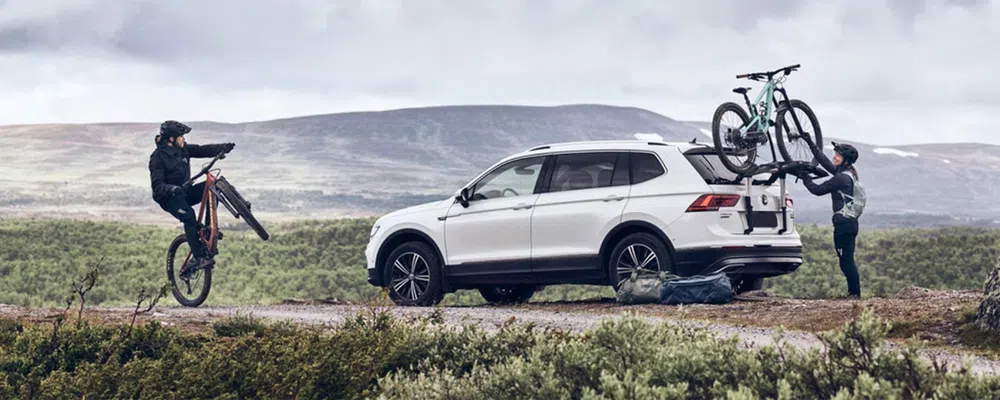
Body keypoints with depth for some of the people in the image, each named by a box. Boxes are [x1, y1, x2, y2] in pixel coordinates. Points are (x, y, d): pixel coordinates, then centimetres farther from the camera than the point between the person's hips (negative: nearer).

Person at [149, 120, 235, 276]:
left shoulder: (183, 149, 3)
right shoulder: (158, 157, -16)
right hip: (168, 198, -7)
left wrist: (224, 147, -20)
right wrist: (171, 189, -43)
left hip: (184, 192, 7)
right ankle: (198, 257, -34)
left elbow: (203, 150, -3)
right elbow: (157, 185, -22)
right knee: (188, 216, -33)